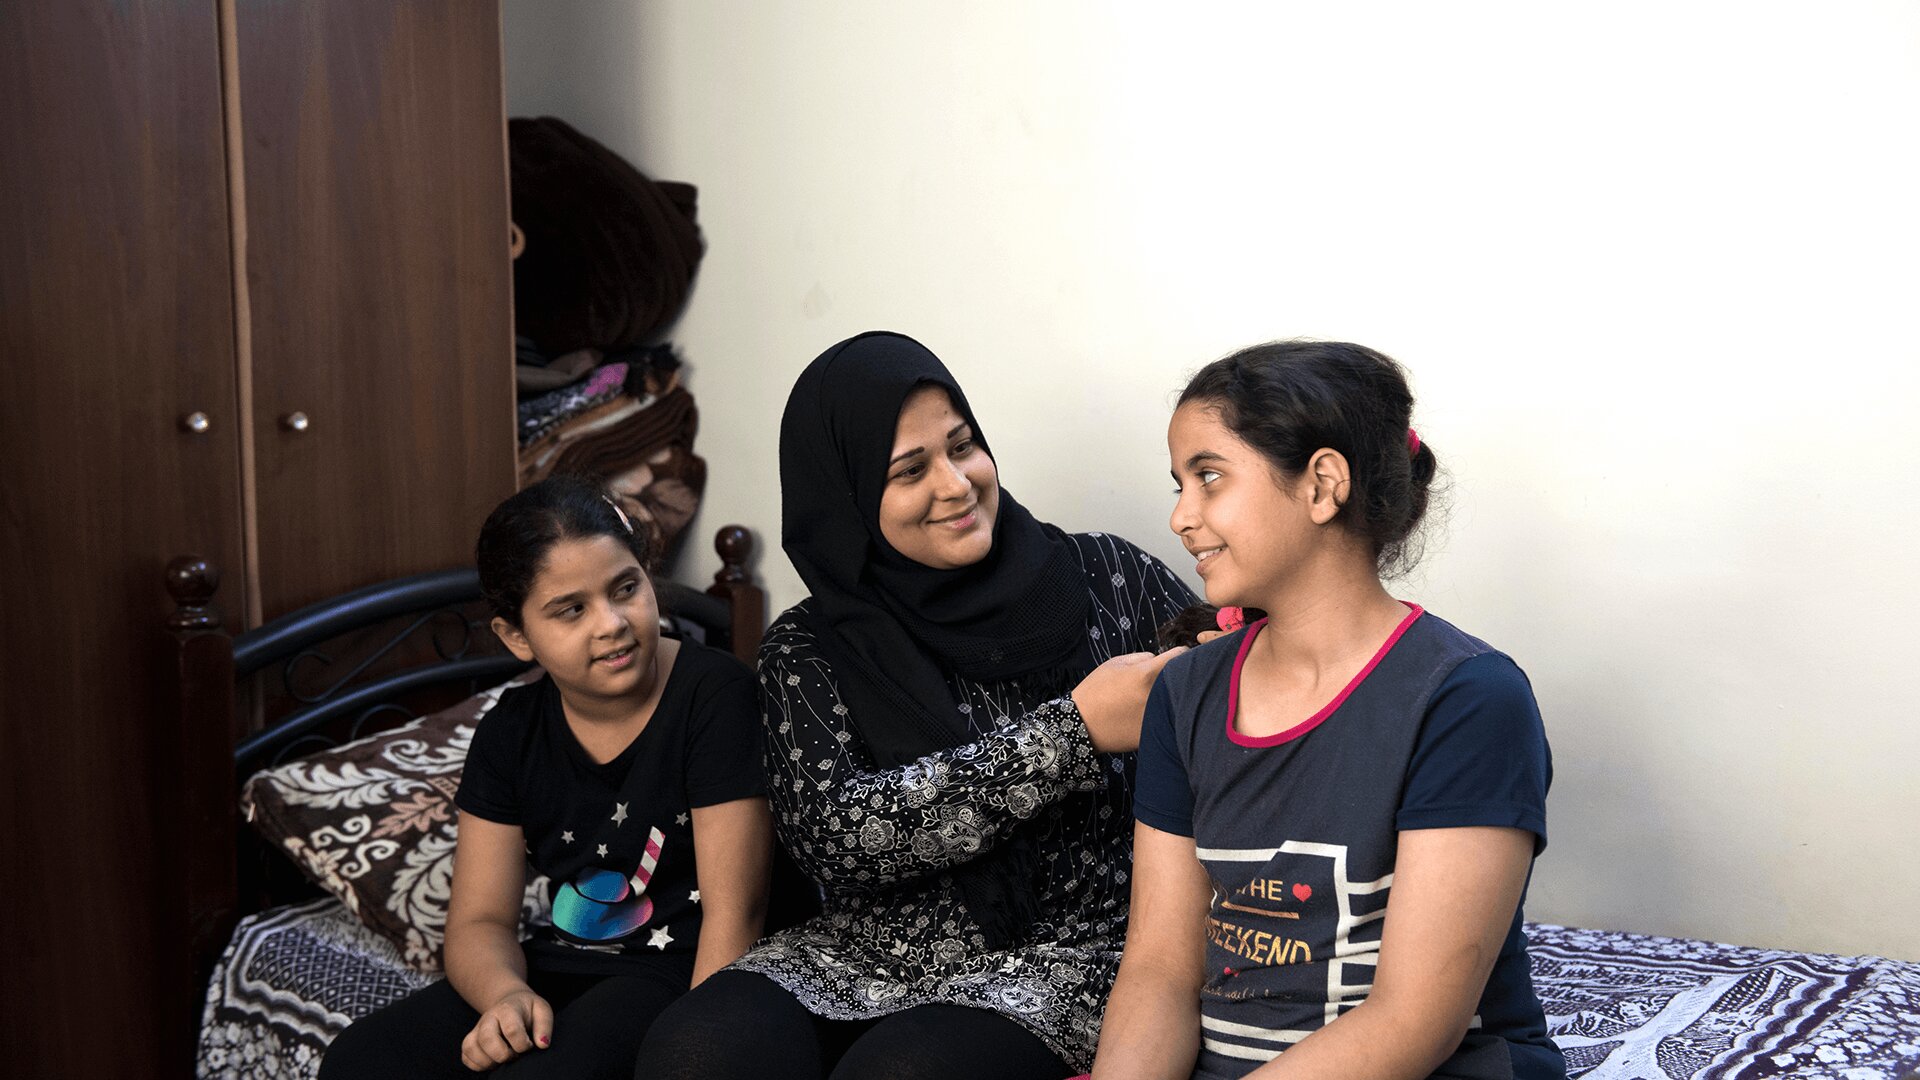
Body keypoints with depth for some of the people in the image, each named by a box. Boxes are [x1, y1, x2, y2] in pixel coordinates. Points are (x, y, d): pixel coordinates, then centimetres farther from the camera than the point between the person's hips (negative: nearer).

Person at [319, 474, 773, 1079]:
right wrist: (504, 993, -21)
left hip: (679, 968, -5)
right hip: (559, 968, 6)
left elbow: (732, 908, -15)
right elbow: (480, 920, 3)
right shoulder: (509, 735, 5)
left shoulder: (714, 696, -12)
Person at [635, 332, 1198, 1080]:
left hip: (1067, 952, -2)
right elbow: (828, 831, -12)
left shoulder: (1108, 578, 3)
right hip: (872, 952, 2)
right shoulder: (810, 650, 4)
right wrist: (1072, 732, -17)